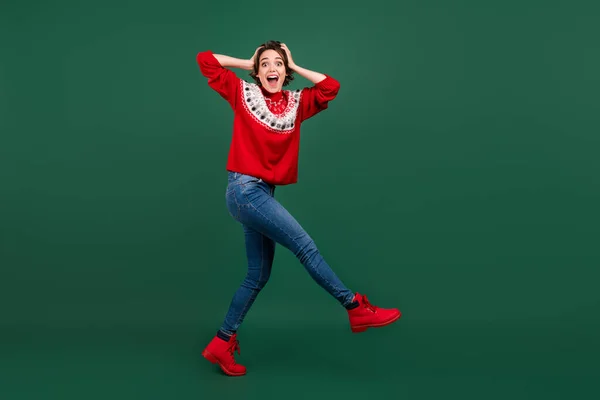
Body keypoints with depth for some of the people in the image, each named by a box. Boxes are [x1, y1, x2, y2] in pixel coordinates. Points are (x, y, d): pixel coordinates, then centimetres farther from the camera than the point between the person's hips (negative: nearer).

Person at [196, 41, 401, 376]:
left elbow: (331, 87, 9)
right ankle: (357, 309, 1)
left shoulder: (296, 103, 12)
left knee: (259, 275, 9)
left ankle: (222, 343, 19)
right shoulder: (243, 94, 2)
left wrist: (294, 67, 12)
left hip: (263, 194, 7)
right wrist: (247, 63, 8)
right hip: (245, 190, -7)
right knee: (306, 247, -9)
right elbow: (205, 59, 4)